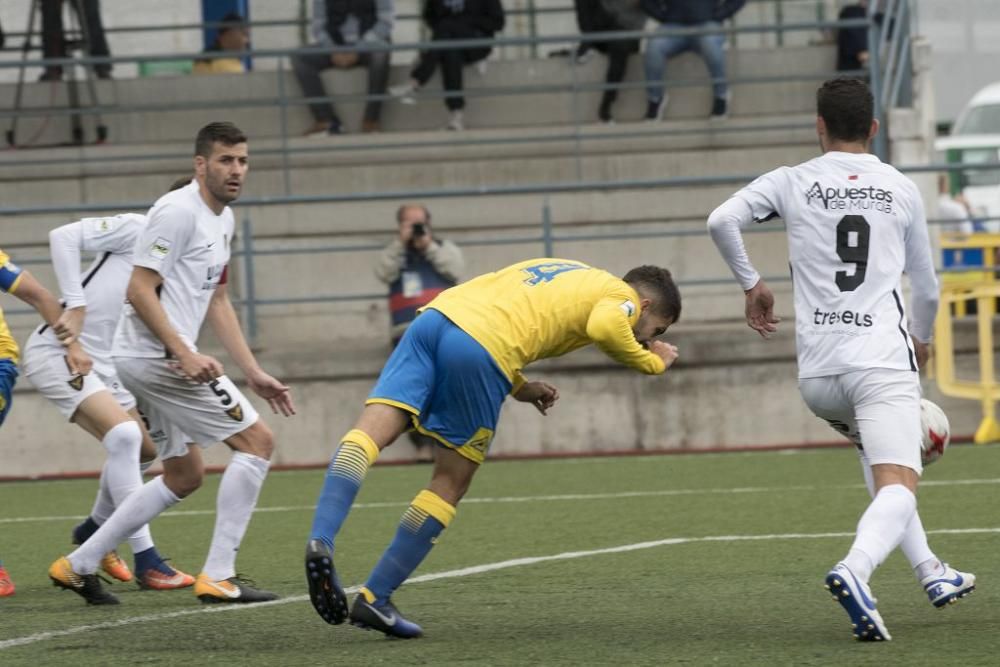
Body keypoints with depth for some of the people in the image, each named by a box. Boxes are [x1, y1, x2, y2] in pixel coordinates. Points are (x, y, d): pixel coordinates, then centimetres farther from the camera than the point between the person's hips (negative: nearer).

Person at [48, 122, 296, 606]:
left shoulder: (223, 219, 16)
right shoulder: (178, 211, -15)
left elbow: (217, 302, 23)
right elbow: (139, 290, -20)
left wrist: (254, 374, 18)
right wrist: (185, 354, -26)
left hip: (171, 358, 10)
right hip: (154, 353, -10)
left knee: (183, 477, 17)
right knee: (256, 440, -9)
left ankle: (78, 565, 19)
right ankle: (218, 575, -10)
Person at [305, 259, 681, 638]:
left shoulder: (569, 275, 37)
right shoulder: (622, 296, 14)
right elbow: (604, 327, -9)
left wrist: (518, 386, 32)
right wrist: (652, 362, 10)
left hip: (435, 316, 6)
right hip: (483, 350, -6)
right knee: (450, 485, 6)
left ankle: (321, 542, -31)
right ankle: (374, 599, 5)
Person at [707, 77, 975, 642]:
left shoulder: (792, 183, 7)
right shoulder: (902, 189, 9)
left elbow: (722, 220, -5)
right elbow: (927, 287, 17)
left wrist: (752, 283, 12)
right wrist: (922, 339, 38)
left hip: (817, 370, 3)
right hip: (883, 360, -3)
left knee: (878, 454, 30)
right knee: (898, 485, -15)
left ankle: (930, 571, 28)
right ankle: (855, 569, -44)